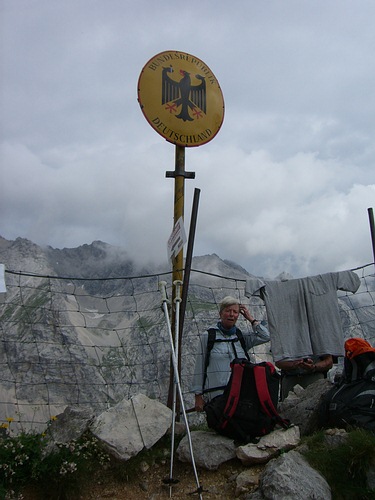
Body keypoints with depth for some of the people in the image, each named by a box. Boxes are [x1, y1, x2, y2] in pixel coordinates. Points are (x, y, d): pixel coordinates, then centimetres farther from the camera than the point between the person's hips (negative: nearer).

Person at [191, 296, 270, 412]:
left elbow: (265, 336, 1)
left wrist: (251, 318, 6)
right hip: (216, 393, -3)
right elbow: (199, 368, 5)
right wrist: (198, 396, 2)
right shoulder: (208, 336, 4)